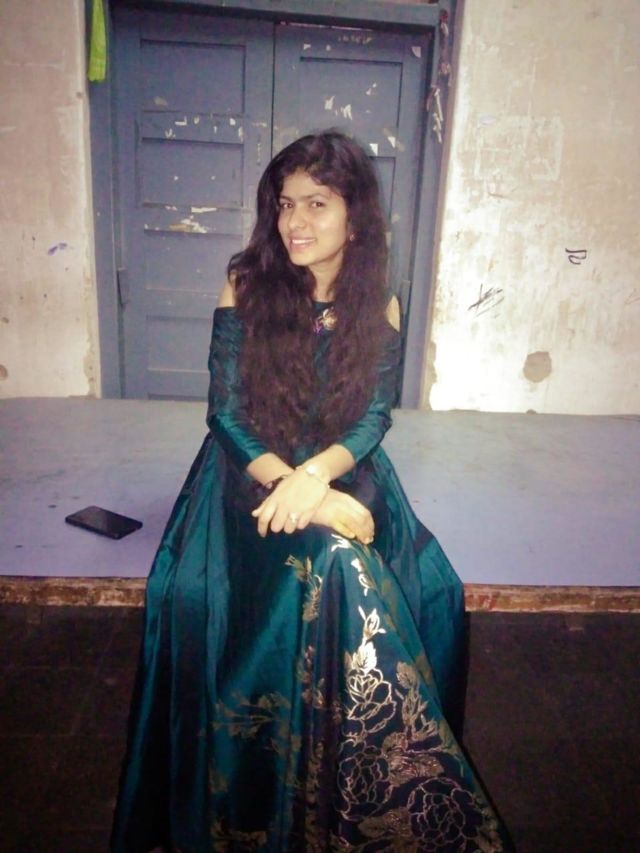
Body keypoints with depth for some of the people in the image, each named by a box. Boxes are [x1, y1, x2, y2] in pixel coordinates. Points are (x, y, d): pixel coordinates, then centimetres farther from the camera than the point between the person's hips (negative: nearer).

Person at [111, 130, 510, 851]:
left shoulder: (378, 310, 3)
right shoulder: (246, 291, -3)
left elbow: (373, 418, -3)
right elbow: (225, 414, -6)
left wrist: (316, 474, -24)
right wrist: (291, 483, -21)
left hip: (346, 473, 3)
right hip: (254, 472, -2)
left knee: (431, 588, -21)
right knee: (338, 565, -31)